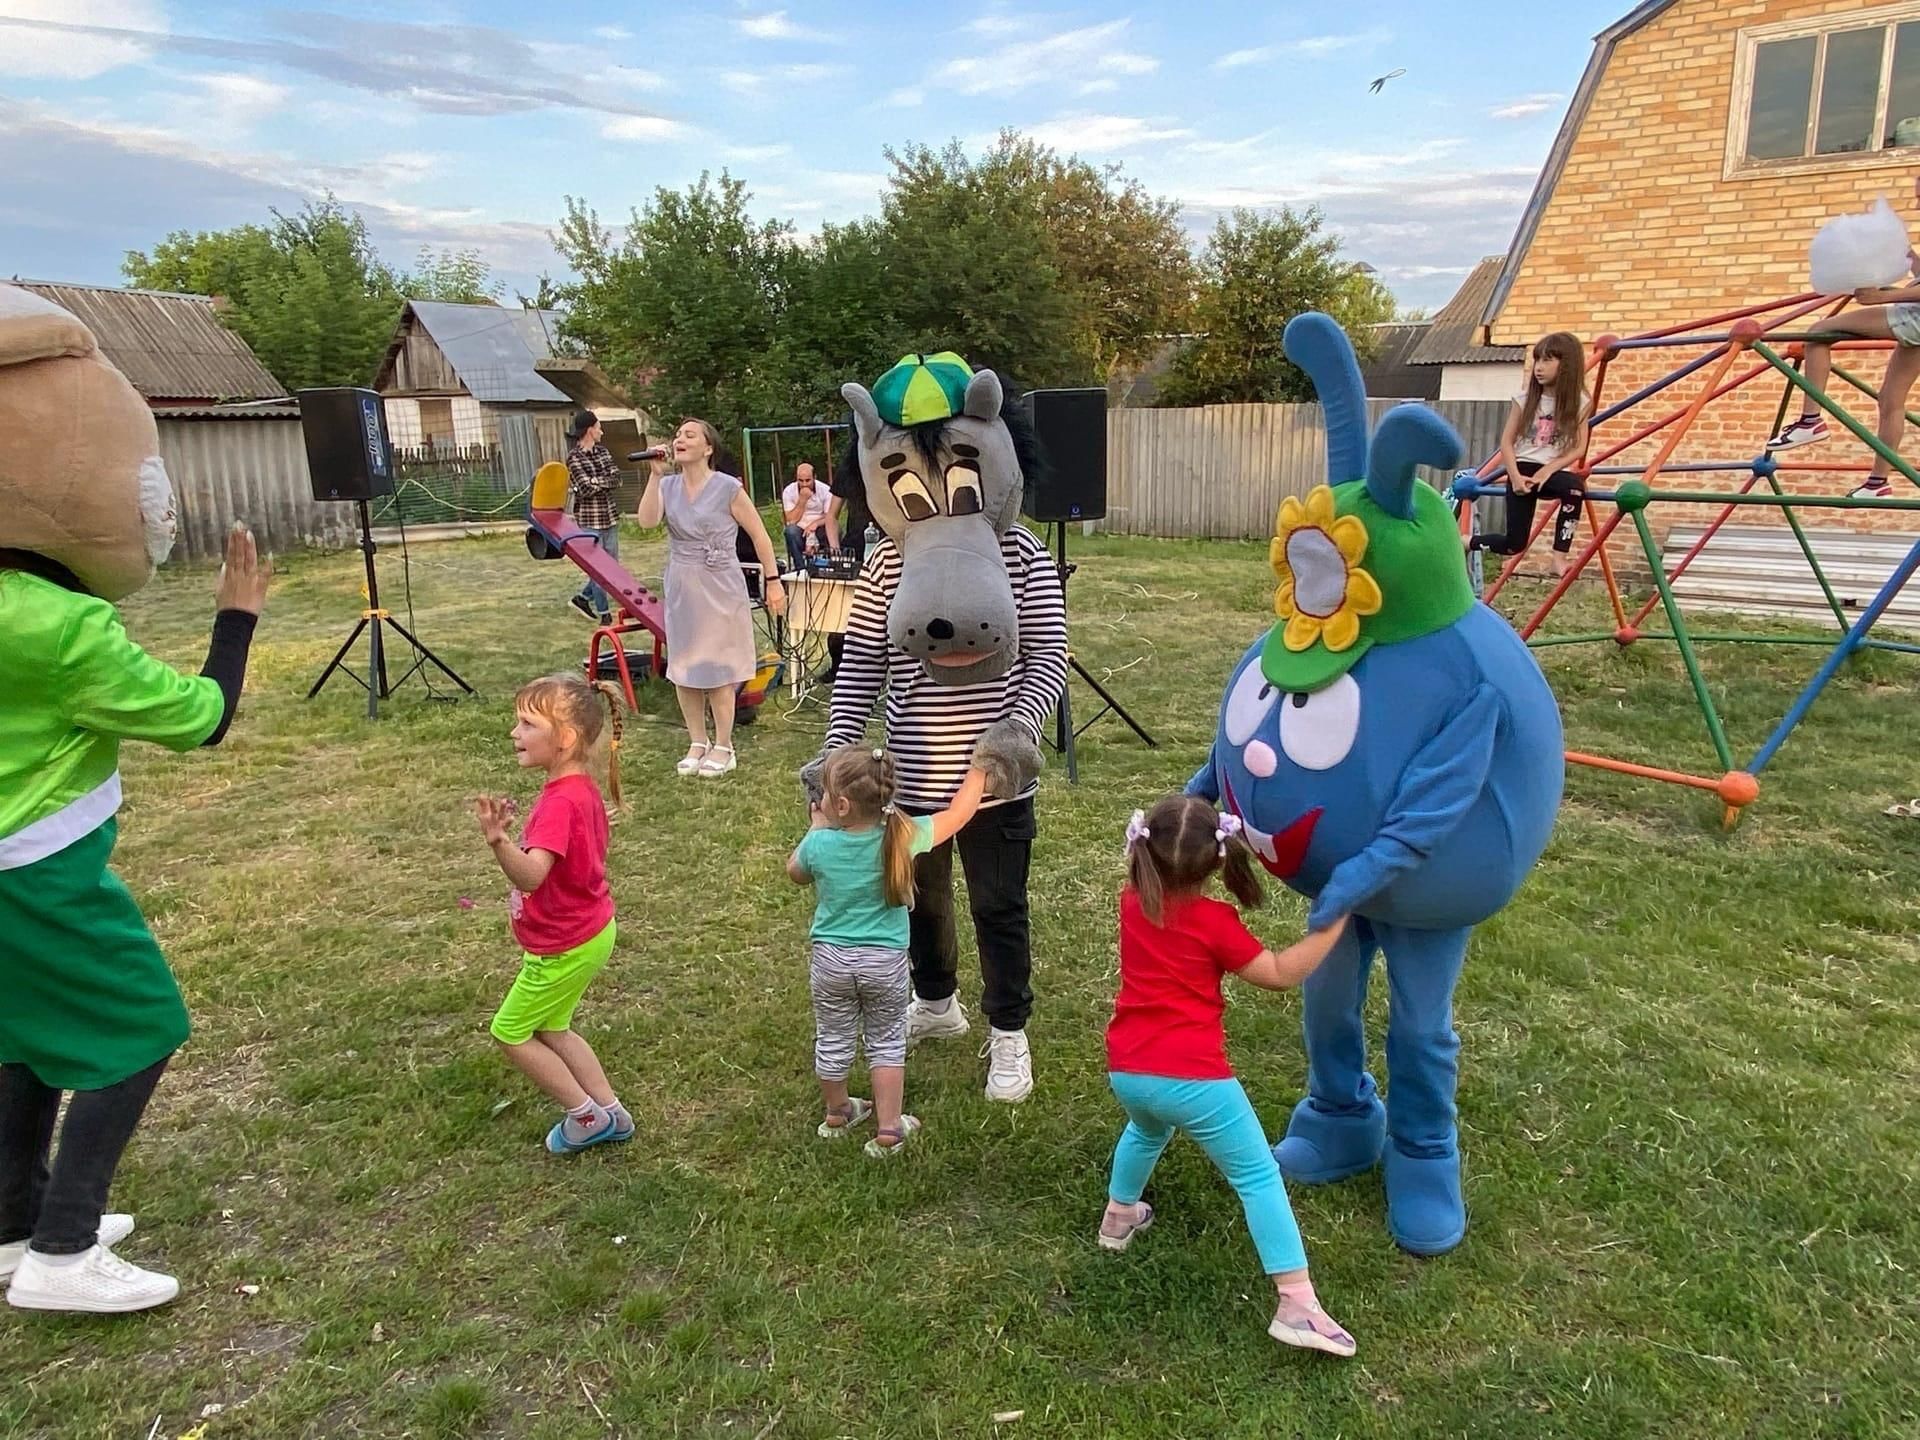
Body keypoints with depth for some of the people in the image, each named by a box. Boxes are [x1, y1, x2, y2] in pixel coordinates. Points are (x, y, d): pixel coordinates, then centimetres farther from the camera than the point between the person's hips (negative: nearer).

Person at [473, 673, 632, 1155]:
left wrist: (498, 841, -60)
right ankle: (610, 1112, 29)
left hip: (563, 947, -10)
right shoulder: (580, 789, 0)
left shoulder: (561, 802, -30)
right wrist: (508, 832, 11)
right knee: (550, 1028, 23)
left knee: (510, 1032, 9)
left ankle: (586, 1116, 18)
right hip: (587, 932, 10)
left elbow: (530, 876, -43)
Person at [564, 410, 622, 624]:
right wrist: (606, 481, -6)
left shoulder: (602, 451, 11)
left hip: (610, 517, 6)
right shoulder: (574, 458, -8)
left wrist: (596, 481, -13)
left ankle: (583, 597, 28)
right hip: (589, 520, -6)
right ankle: (604, 613, 10)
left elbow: (617, 478, 0)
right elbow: (586, 489, -16)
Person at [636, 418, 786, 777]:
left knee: (718, 668, 2)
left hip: (719, 587, -5)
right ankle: (697, 742, 23)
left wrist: (773, 581, -6)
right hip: (681, 589, 5)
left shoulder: (728, 488, -10)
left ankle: (723, 747, 14)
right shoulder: (668, 486, 3)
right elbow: (647, 520, -15)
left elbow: (759, 535, -5)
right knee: (683, 668, 9)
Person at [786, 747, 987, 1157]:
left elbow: (795, 873, 8)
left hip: (831, 959, 1)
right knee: (886, 1042, 16)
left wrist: (818, 828, 15)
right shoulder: (902, 837, -17)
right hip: (886, 962, 0)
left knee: (832, 1041, 19)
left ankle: (836, 1114, 38)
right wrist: (979, 768, 6)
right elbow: (958, 813, -5)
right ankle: (889, 1129, 17)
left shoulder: (819, 844, -15)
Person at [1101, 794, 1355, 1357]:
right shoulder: (1214, 921, -11)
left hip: (1126, 1069, 6)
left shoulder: (1133, 900, 4)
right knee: (1258, 1177, 5)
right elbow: (1280, 974, -3)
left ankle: (1119, 1214, 51)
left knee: (1145, 1130, 39)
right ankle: (1296, 1304, 1)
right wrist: (1334, 924, 1)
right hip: (1191, 1078, -5)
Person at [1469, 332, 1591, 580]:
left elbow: (1579, 448, -2)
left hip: (1553, 472, 1)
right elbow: (1506, 442, 0)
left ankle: (1560, 558, -30)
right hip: (1523, 470, -1)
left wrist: (1548, 469, -17)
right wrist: (1515, 476, -14)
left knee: (1574, 486, -37)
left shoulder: (1579, 403, -1)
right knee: (1514, 544, -9)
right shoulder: (1525, 399, -1)